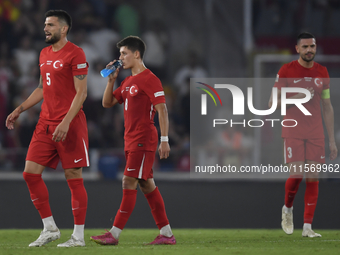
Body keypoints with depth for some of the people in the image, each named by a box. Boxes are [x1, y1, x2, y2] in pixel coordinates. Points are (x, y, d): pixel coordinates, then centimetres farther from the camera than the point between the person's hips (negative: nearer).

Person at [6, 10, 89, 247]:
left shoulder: (75, 54, -9)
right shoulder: (45, 54, 15)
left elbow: (81, 92, -13)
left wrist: (66, 122, -22)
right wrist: (20, 109, 17)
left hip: (70, 124, -8)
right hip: (45, 124, 8)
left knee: (74, 178, -3)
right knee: (31, 172, 2)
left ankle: (78, 236, 3)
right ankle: (49, 228, 12)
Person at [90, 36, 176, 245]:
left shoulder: (149, 79, -11)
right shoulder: (128, 82, 17)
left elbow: (162, 109, -15)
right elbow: (107, 103, 20)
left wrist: (164, 140, -20)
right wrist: (111, 80, 7)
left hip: (144, 140, -9)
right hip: (131, 140, 9)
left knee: (129, 184, -11)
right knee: (147, 185, 9)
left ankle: (114, 234, -12)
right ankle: (167, 234, 12)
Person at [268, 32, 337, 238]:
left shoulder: (322, 72, 8)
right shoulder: (286, 71, -3)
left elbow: (327, 107, 12)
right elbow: (273, 103, -2)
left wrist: (332, 140, 8)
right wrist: (297, 97, -17)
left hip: (316, 133, 3)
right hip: (293, 132, -3)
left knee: (313, 177, -3)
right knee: (297, 174, -13)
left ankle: (307, 227, 0)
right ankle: (288, 209, 17)